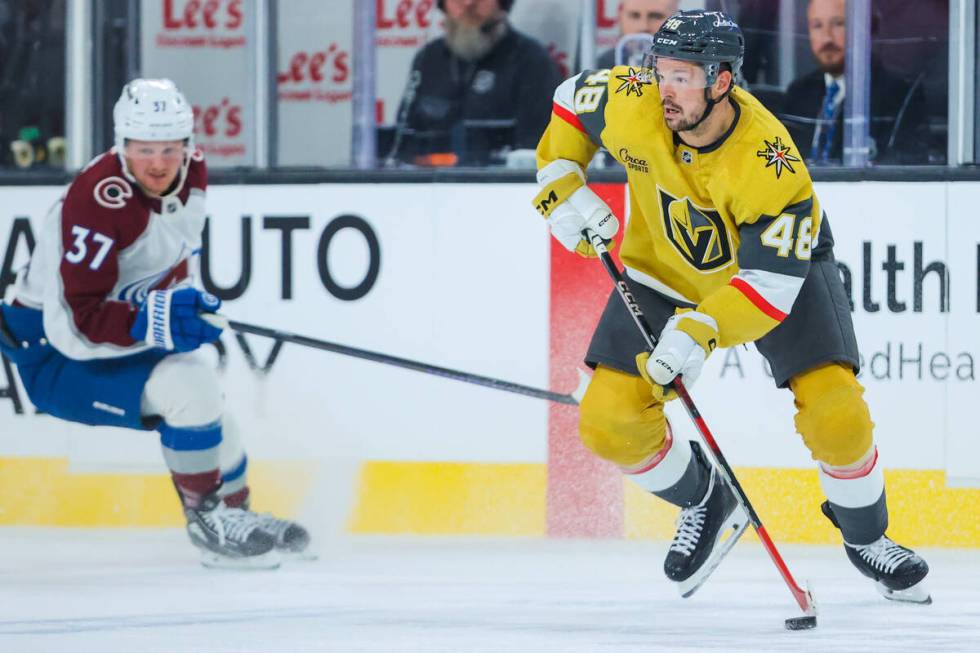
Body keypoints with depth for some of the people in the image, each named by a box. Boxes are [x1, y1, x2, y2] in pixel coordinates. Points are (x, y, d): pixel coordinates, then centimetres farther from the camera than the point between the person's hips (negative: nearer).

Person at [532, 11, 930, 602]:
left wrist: (700, 332, -47)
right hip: (667, 270, 3)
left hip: (779, 258, -3)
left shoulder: (771, 165, -37)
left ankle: (865, 536, 10)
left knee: (834, 410, -20)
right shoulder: (631, 104, -26)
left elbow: (773, 280, -36)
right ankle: (704, 504, 20)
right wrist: (560, 186, -11)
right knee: (608, 422, -10)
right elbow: (573, 100, -2)